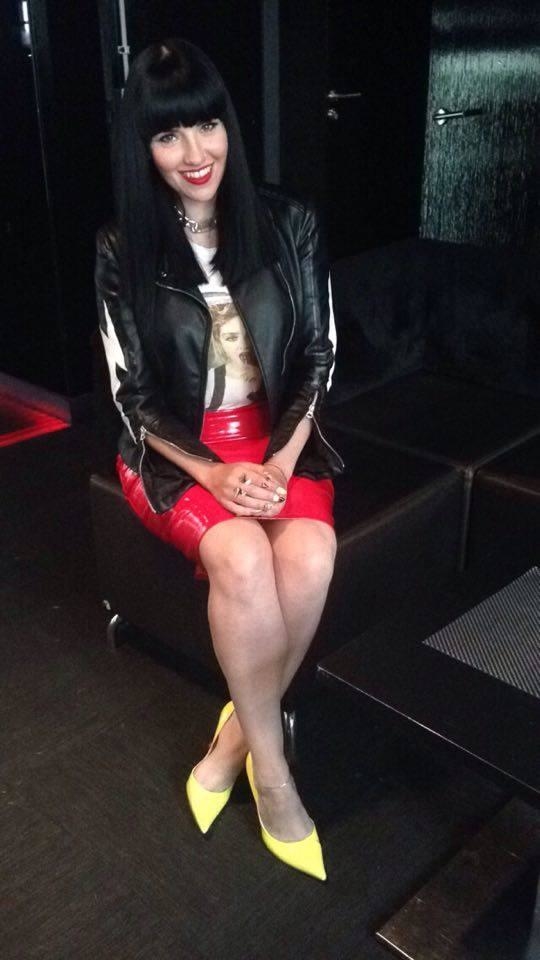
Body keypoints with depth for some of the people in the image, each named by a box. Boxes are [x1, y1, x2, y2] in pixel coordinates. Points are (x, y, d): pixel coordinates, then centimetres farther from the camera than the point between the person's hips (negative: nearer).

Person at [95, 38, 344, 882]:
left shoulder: (287, 226, -1)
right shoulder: (122, 249, -3)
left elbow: (318, 358, 1)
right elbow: (134, 392, -4)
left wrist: (281, 463, -12)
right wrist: (214, 475, -17)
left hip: (279, 437, 2)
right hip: (174, 451, -1)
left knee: (311, 553, -29)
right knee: (242, 555, -31)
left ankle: (237, 733, -5)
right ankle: (270, 762, -10)